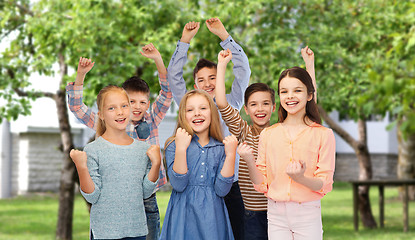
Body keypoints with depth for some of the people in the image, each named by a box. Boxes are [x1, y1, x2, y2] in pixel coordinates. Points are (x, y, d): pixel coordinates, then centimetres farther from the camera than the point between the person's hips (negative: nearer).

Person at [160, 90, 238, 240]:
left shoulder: (220, 148, 4)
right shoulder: (174, 145, -2)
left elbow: (221, 190, -5)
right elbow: (179, 185, -13)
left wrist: (231, 155, -12)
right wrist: (181, 149, -20)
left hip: (212, 216, 2)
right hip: (183, 217, -2)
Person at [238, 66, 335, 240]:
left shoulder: (323, 134, -3)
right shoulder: (267, 134, 6)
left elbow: (324, 185, -6)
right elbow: (262, 185, 6)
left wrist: (300, 177, -25)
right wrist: (249, 161, -11)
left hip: (307, 215, -2)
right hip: (276, 215, 2)